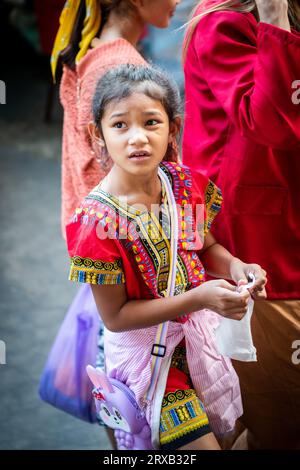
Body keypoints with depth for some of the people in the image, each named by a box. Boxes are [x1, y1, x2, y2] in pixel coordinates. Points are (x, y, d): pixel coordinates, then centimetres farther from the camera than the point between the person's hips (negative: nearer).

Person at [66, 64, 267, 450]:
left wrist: (234, 267, -13)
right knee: (201, 443, -5)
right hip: (146, 343, -5)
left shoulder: (185, 184, -9)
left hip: (201, 326, 5)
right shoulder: (97, 220, -25)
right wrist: (198, 298, -29)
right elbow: (115, 317, -20)